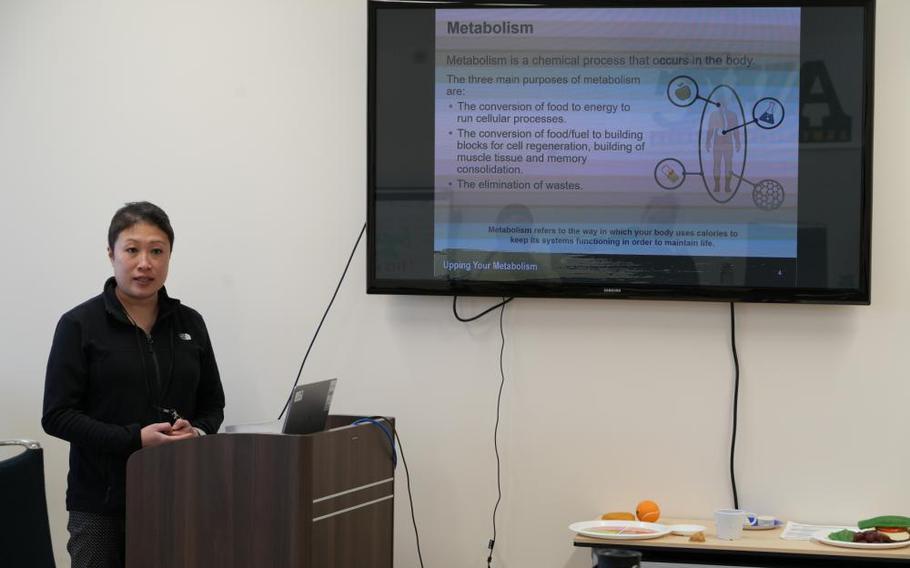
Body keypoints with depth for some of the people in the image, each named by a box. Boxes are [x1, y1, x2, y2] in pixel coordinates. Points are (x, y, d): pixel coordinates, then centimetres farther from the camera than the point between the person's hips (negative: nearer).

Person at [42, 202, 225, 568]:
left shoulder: (190, 324, 8)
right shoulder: (80, 325, -5)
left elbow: (213, 405, 14)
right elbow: (57, 415, -9)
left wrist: (196, 433, -10)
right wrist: (136, 438, -20)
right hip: (101, 504, -4)